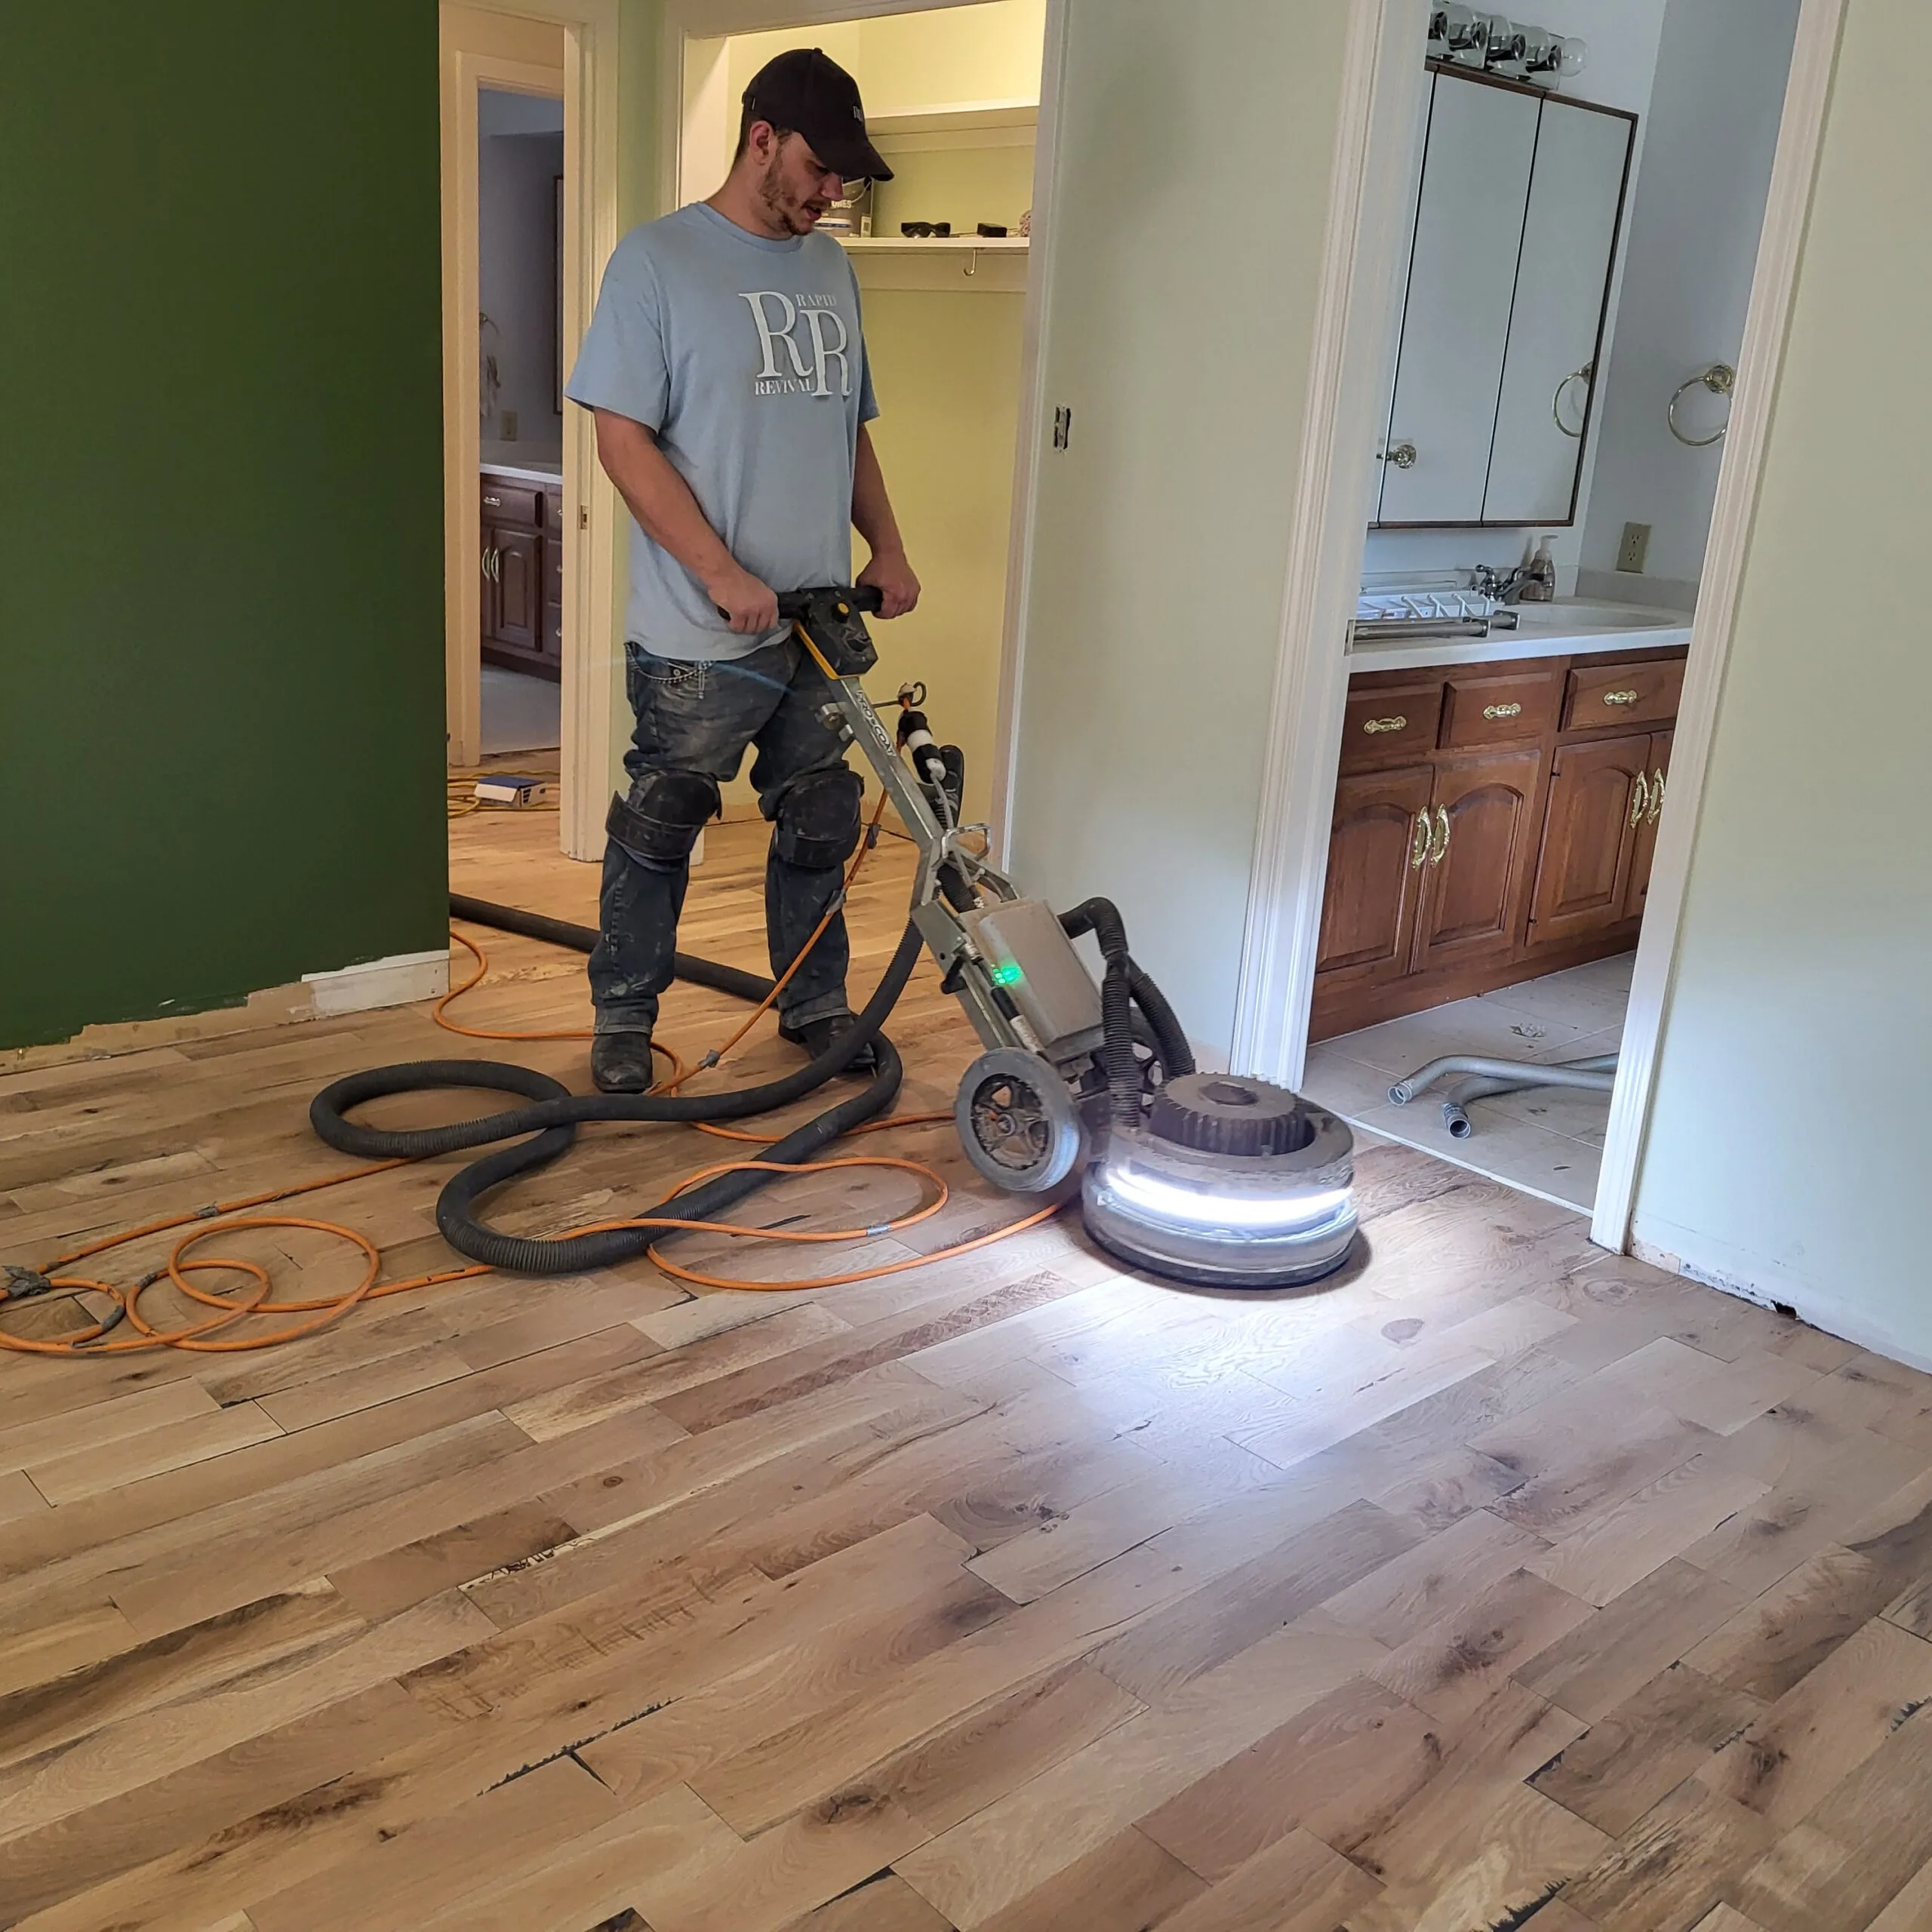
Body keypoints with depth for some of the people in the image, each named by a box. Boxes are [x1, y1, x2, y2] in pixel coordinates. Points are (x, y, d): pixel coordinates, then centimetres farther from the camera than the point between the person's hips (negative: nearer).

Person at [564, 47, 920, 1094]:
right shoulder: (658, 259, -7)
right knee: (658, 830, 5)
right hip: (699, 639, -6)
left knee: (819, 825, 14)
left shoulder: (830, 269, 13)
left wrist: (887, 546, 8)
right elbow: (622, 437, -13)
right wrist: (723, 574, -19)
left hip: (819, 624, 6)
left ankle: (815, 1007, 30)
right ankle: (623, 1018, 21)